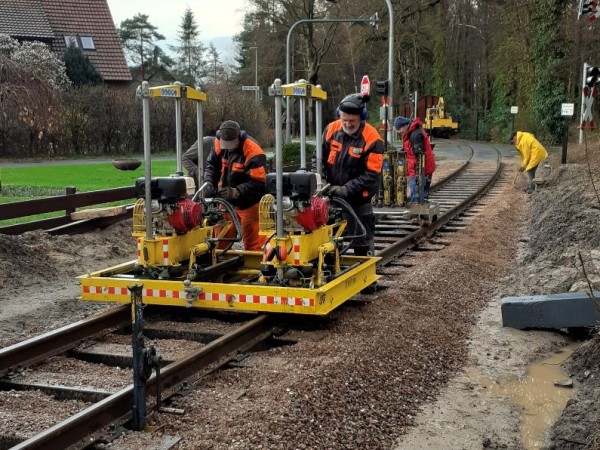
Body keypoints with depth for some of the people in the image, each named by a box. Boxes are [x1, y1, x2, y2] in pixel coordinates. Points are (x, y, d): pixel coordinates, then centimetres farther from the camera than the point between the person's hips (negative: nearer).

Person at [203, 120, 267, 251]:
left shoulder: (253, 151, -25)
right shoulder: (219, 144, -7)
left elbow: (257, 182, -25)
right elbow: (211, 166, 2)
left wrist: (235, 192, -32)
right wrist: (209, 183, -17)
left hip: (249, 204, -6)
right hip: (226, 201, 6)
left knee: (253, 245, 1)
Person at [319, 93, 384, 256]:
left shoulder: (372, 139, -17)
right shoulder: (331, 130, -4)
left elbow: (371, 175, -19)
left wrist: (346, 189, -26)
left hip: (358, 200, -4)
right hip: (331, 196, 4)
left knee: (363, 243, 8)